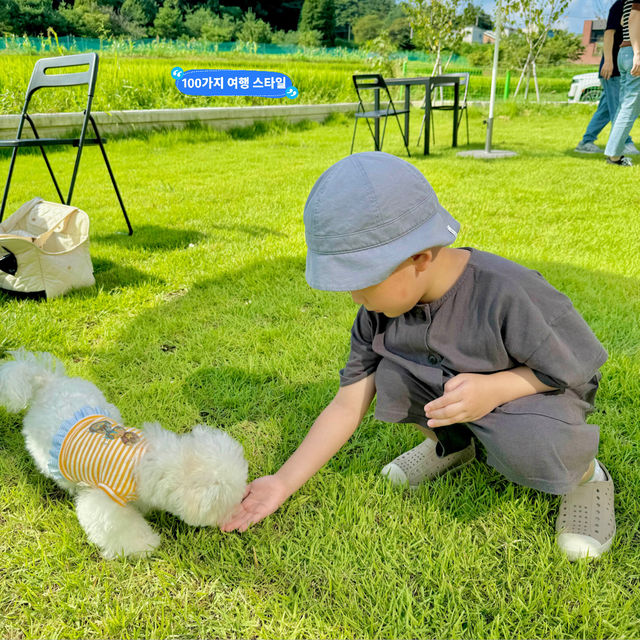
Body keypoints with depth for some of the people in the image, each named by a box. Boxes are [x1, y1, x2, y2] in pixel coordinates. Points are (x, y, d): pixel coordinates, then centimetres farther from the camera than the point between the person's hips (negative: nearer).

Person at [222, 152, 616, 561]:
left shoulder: (508, 295, -34)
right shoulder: (379, 310, -16)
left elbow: (580, 365, -21)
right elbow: (347, 406, -11)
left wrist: (493, 388, -36)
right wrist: (283, 483, -14)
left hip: (536, 391, -5)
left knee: (528, 444, -37)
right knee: (391, 374, -22)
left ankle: (583, 471, 0)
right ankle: (449, 443, 9)